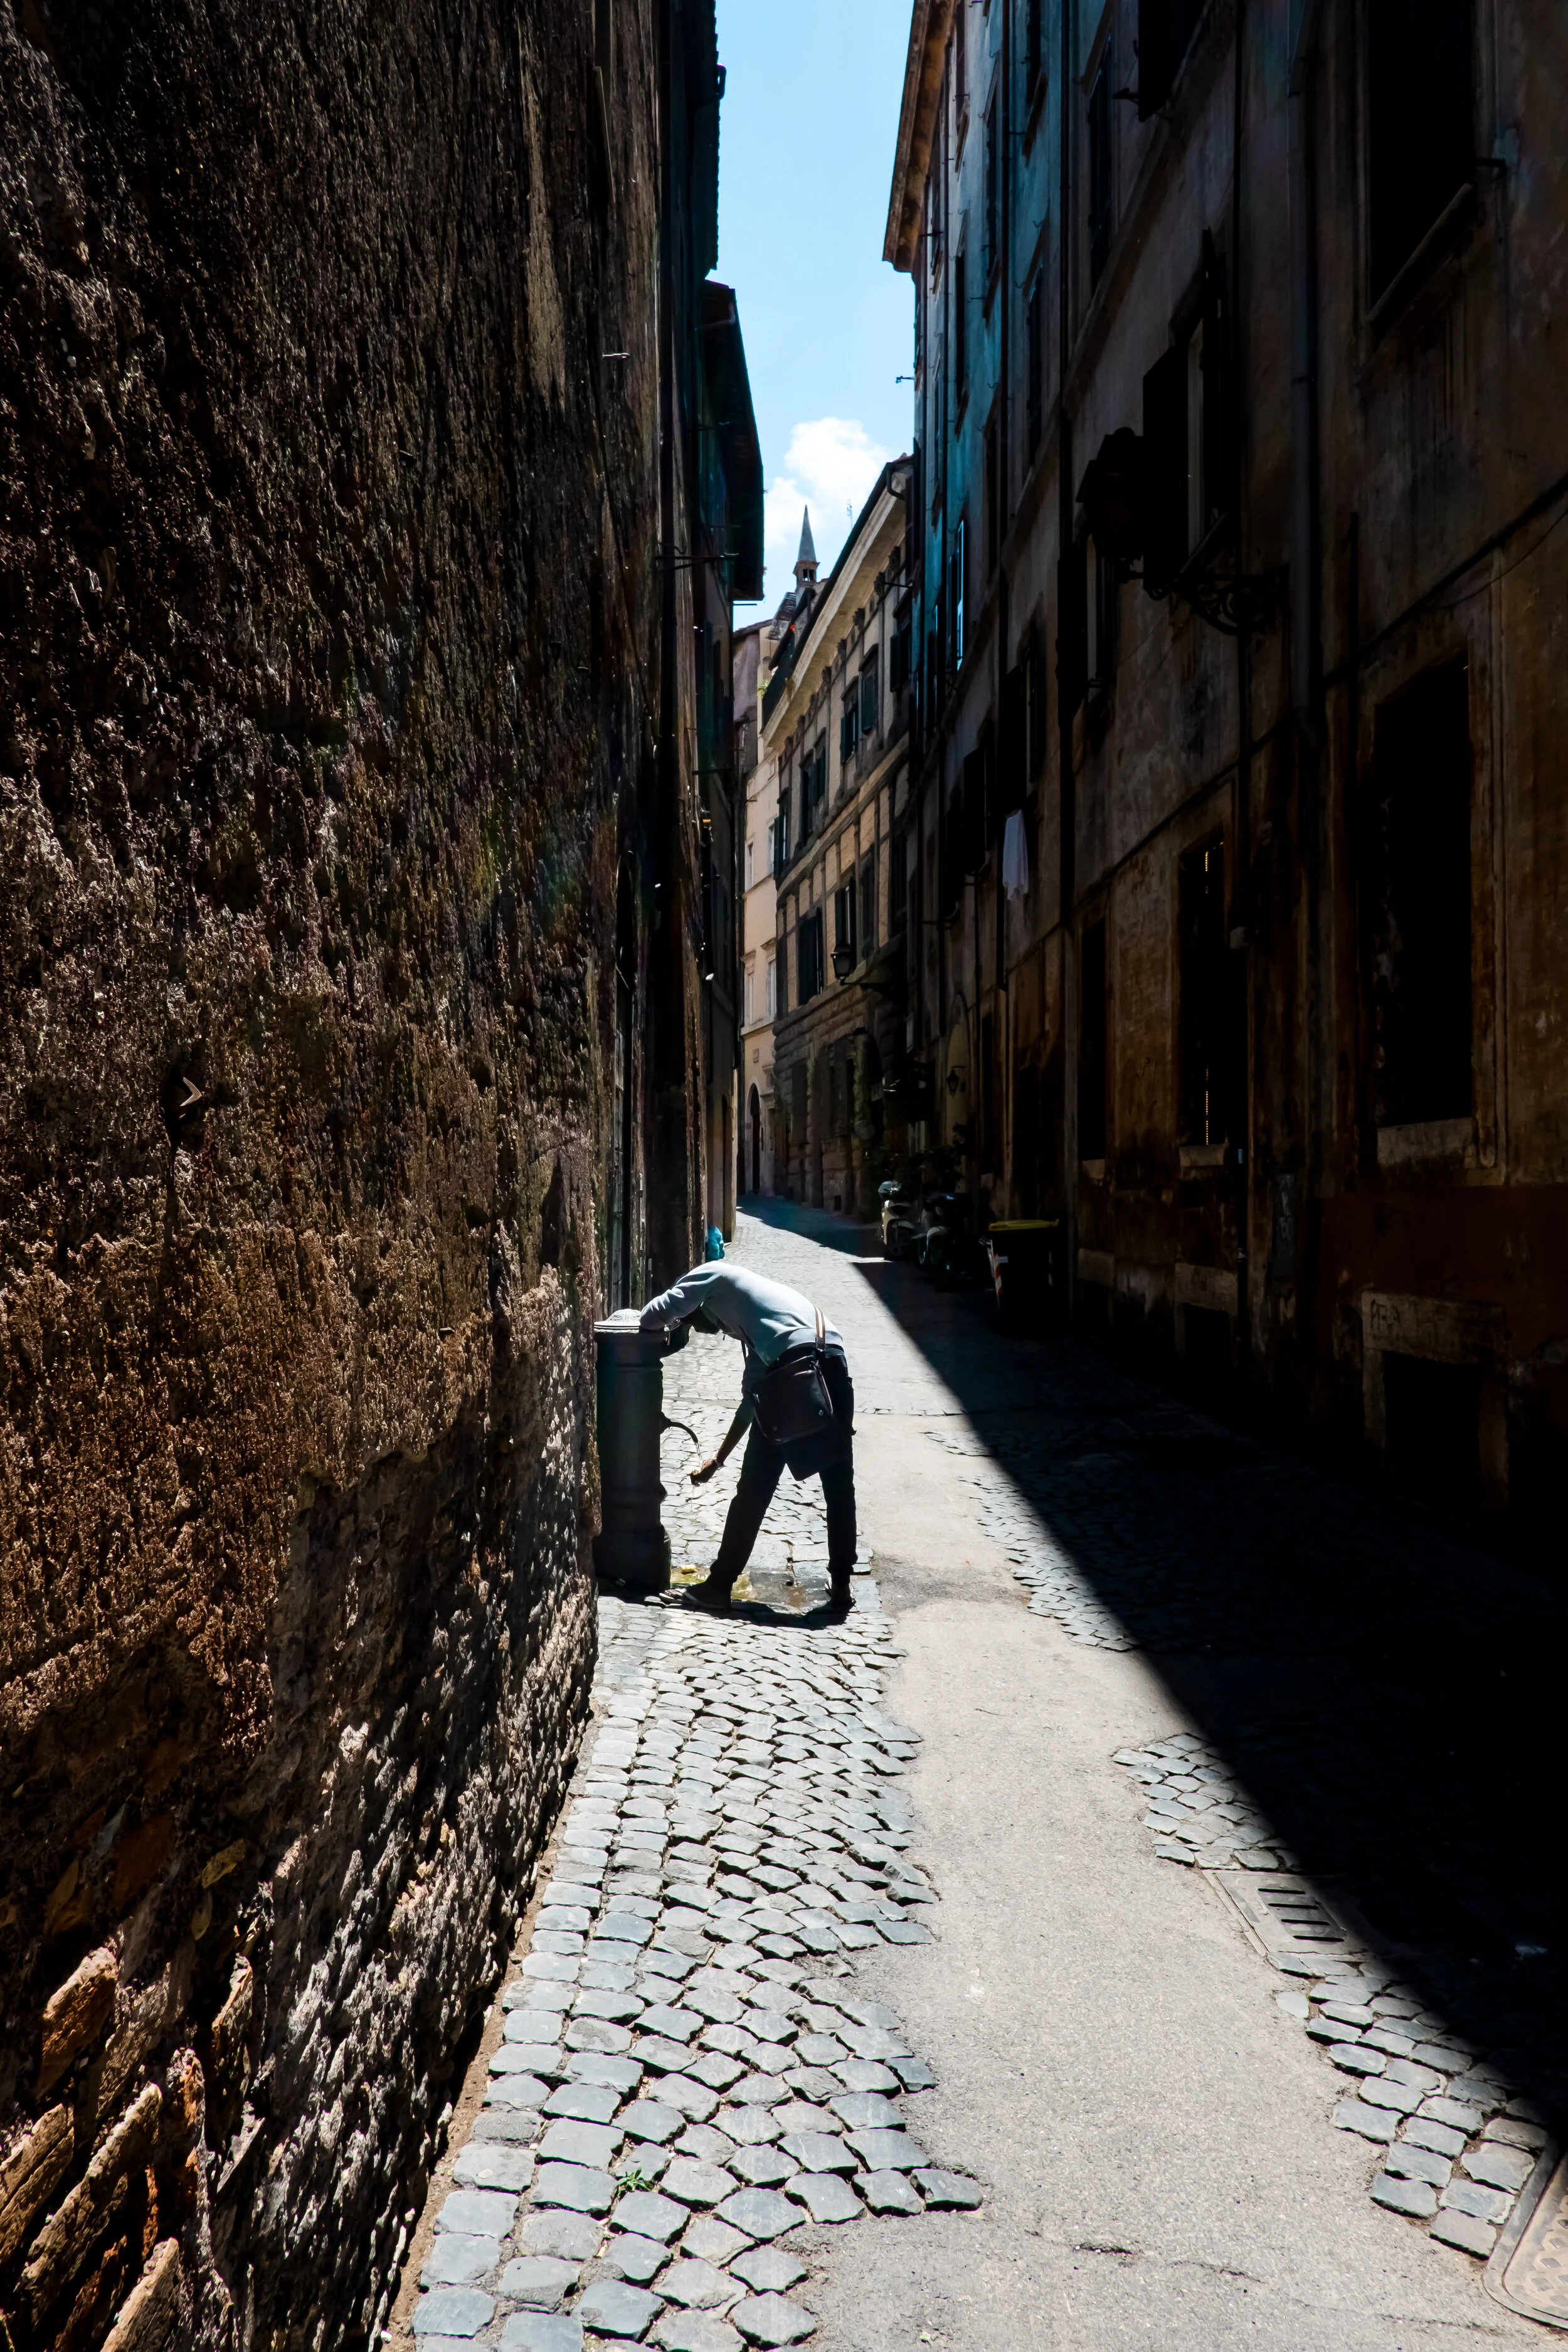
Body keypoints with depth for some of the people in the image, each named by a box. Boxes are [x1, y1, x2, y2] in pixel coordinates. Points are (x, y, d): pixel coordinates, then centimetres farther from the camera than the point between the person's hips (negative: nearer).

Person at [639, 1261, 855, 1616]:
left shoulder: (713, 1276, 18)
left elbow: (654, 1316, 10)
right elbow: (751, 1400, 39)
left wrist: (663, 1325, 35)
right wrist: (718, 1460, 46)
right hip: (835, 1365, 7)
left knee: (755, 1489, 5)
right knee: (839, 1487, 16)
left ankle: (719, 1586, 16)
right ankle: (841, 1589, 20)